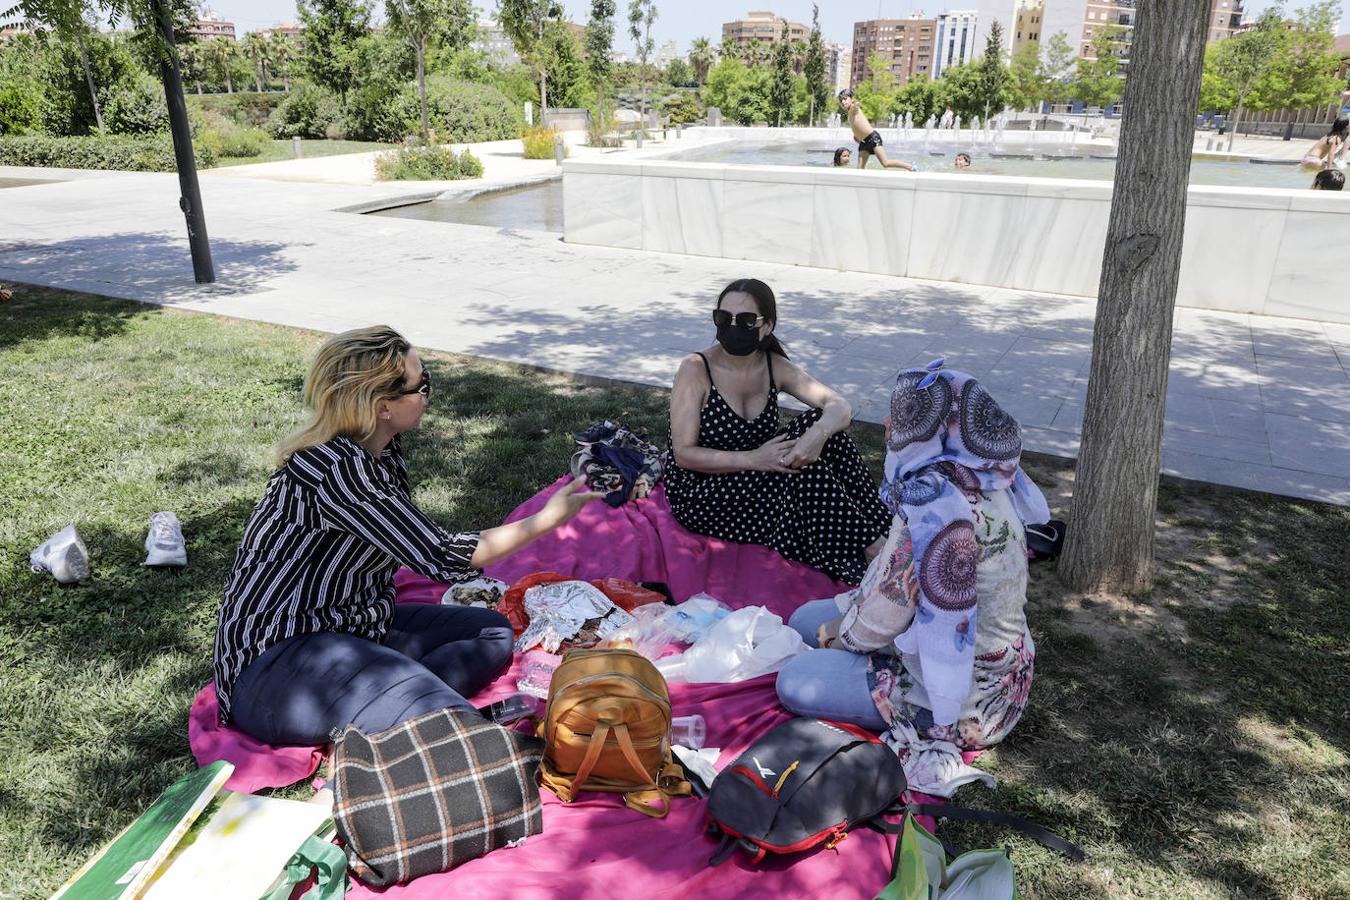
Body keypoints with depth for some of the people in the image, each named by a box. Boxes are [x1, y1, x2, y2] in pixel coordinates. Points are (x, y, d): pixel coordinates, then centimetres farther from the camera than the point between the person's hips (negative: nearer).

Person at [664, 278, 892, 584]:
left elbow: (840, 407, -10)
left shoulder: (774, 367, -2)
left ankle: (877, 533, -14)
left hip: (757, 484, 6)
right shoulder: (696, 370, -16)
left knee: (820, 424, -15)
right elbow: (684, 454, -19)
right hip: (697, 494, -5)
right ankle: (869, 547, -13)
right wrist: (753, 459, -30)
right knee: (802, 468, -26)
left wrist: (820, 431, -34)